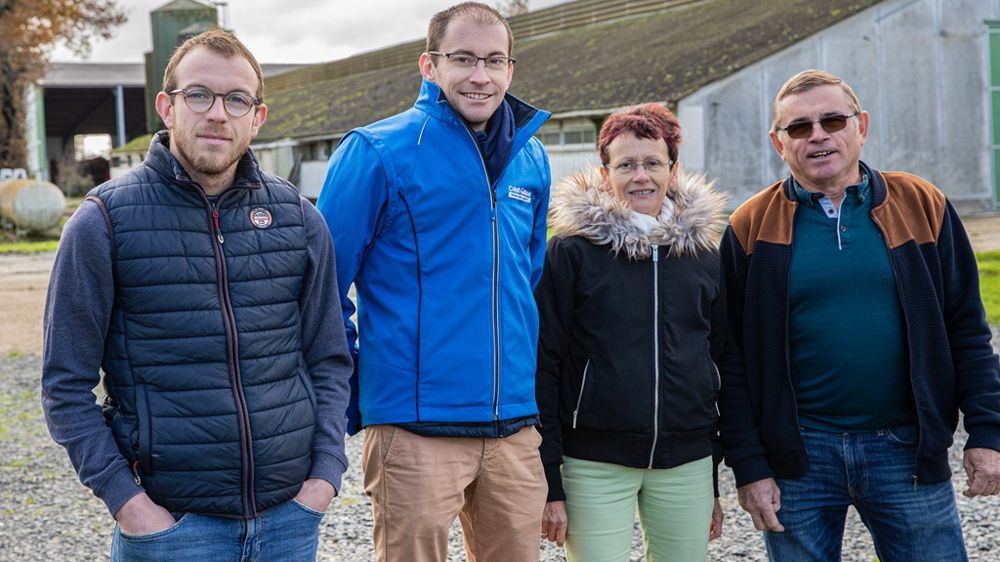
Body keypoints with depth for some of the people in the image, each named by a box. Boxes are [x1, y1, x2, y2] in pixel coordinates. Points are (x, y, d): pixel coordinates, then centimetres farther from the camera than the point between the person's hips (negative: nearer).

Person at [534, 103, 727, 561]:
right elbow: (542, 366, -4)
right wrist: (548, 486, -8)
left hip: (687, 465, 4)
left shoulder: (703, 254, 9)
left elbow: (719, 367, 14)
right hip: (594, 466, -3)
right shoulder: (571, 252, -3)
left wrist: (714, 485, 13)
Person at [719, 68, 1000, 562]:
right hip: (798, 455, 0)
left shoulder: (921, 205, 2)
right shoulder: (752, 226, -1)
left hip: (908, 448, 1)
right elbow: (733, 358, -1)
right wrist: (749, 466, -5)